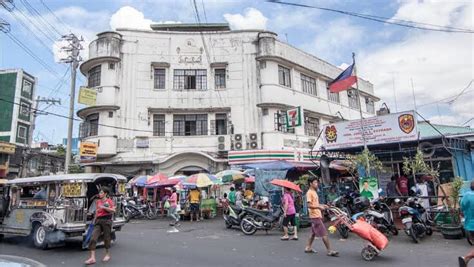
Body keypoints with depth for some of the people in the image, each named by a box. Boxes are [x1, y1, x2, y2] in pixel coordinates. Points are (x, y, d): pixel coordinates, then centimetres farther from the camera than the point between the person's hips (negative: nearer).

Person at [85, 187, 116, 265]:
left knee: (106, 238, 5)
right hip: (98, 221, 4)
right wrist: (94, 220, 18)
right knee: (93, 238, -9)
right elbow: (97, 212, 22)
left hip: (106, 220, -4)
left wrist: (104, 207, -18)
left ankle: (107, 254, 23)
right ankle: (92, 258, -9)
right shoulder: (98, 201, 14)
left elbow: (113, 210, -12)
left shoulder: (109, 201, -1)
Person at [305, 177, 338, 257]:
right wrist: (319, 207, -29)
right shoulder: (309, 192, -15)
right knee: (324, 234, -7)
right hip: (315, 216, -10)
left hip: (317, 215, 10)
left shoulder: (314, 192, 16)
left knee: (314, 232, 16)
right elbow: (309, 205, -21)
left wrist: (322, 205, 12)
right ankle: (330, 251, -2)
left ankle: (308, 248, 24)